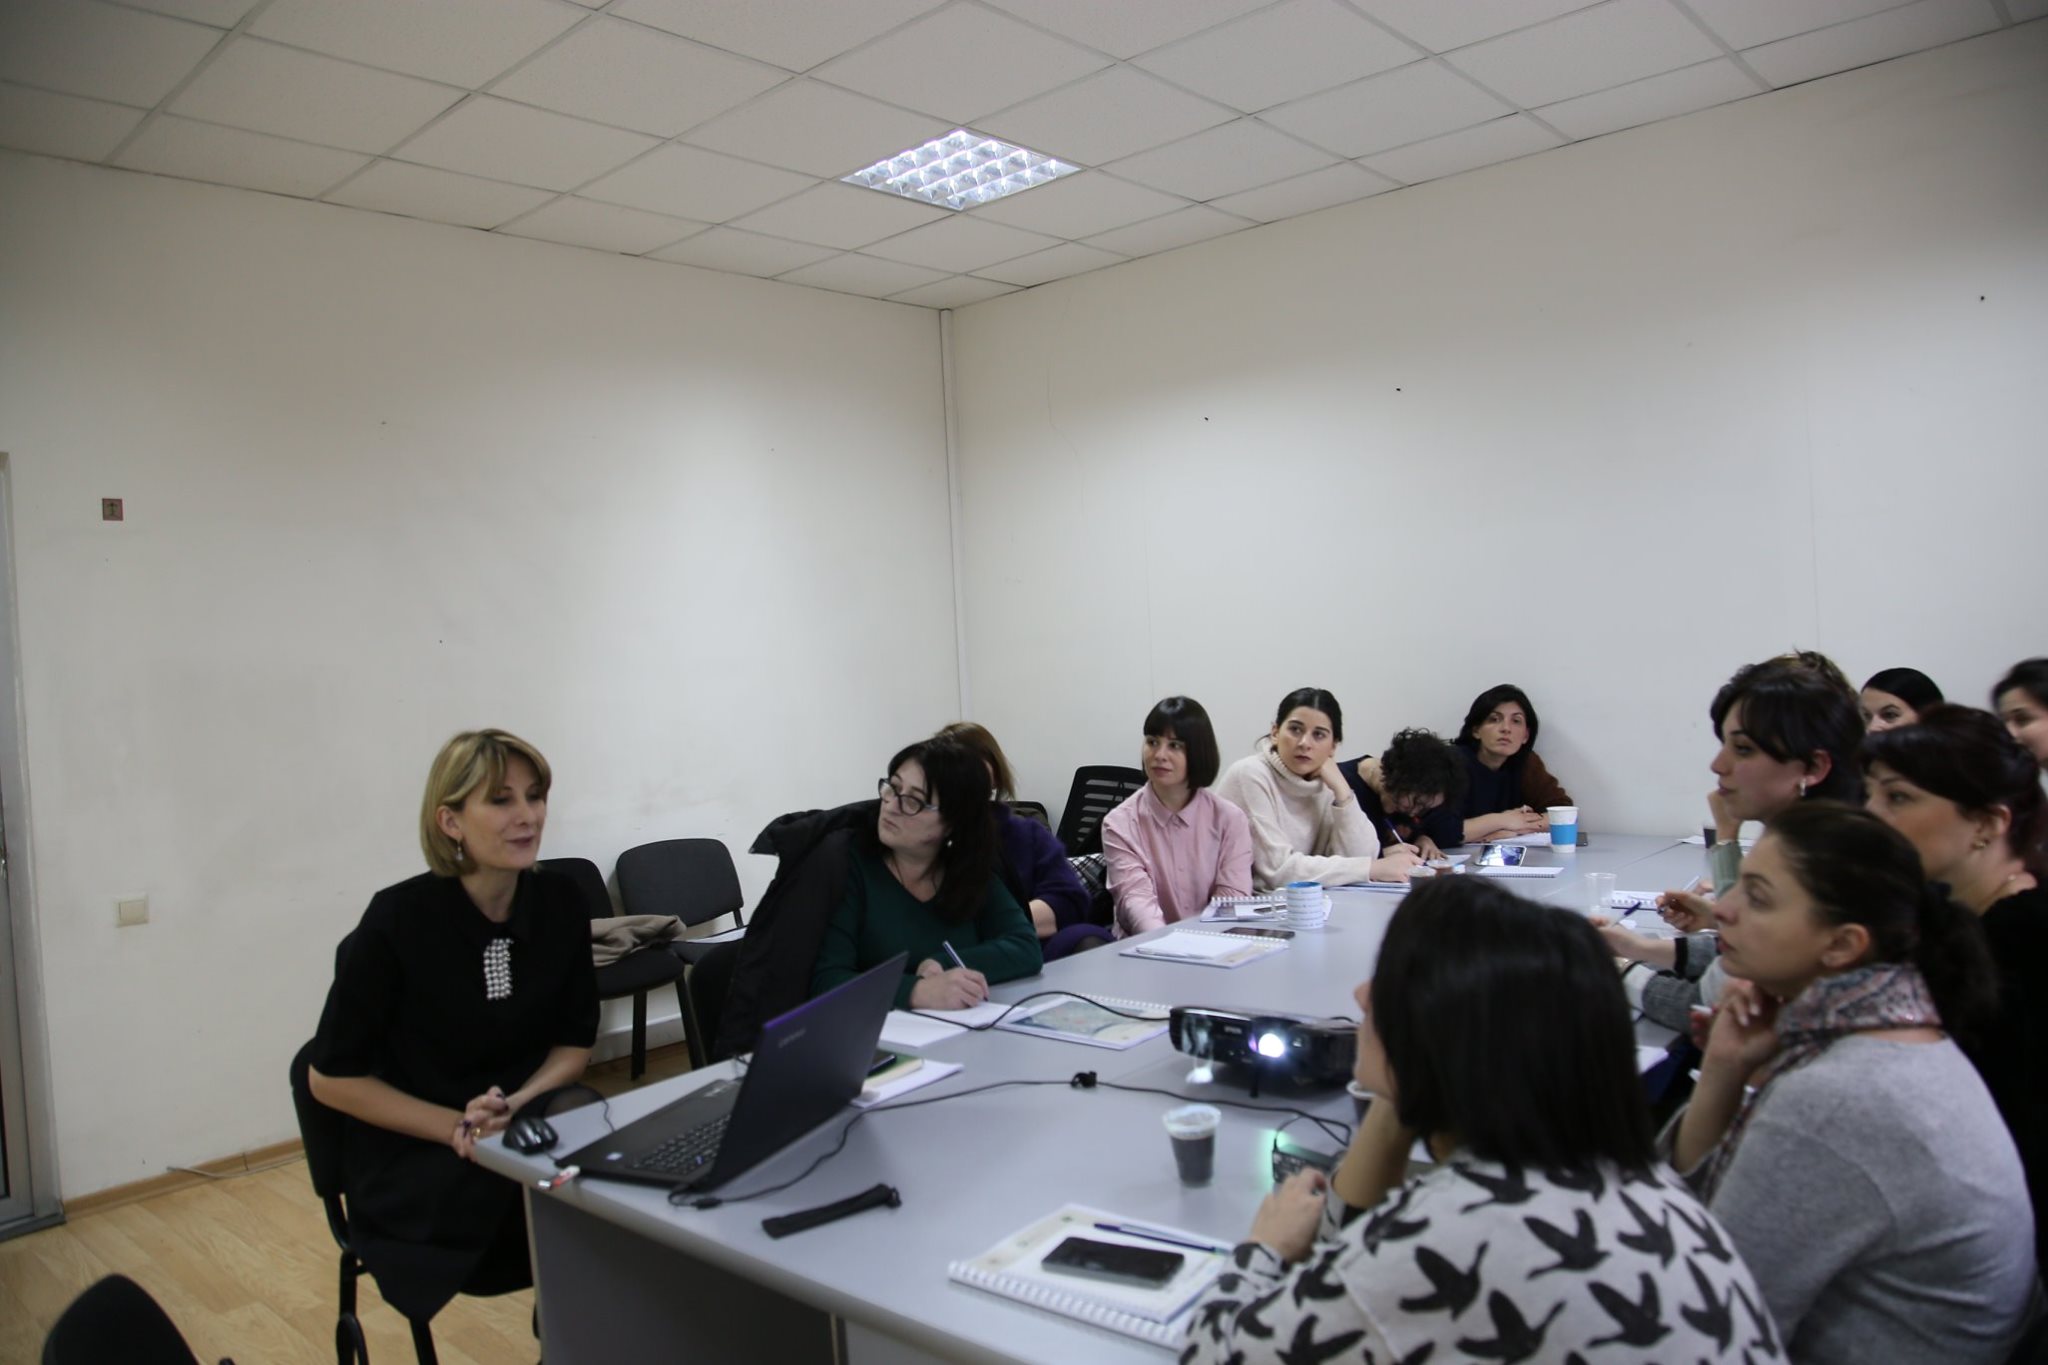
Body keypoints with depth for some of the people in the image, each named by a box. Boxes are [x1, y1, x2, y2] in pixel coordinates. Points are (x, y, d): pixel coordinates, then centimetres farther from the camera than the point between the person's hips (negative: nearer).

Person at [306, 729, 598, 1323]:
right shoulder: (398, 919, -17)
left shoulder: (560, 901, -5)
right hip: (410, 1157, -4)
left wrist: (516, 1105, -14)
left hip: (525, 1123, 4)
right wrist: (457, 1127, -16)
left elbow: (575, 1040, 5)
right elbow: (332, 1078, -8)